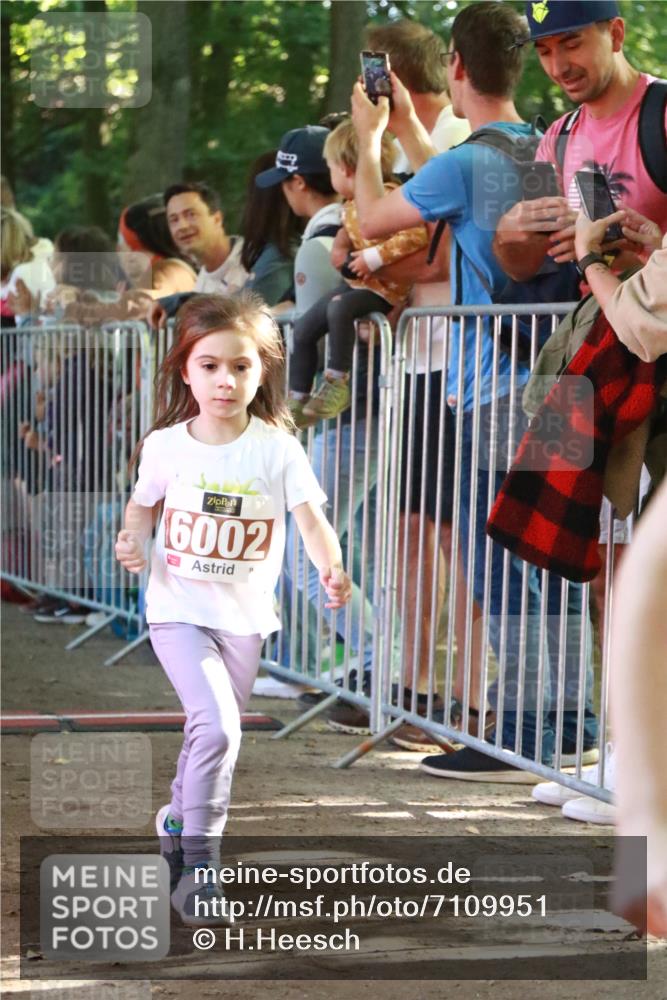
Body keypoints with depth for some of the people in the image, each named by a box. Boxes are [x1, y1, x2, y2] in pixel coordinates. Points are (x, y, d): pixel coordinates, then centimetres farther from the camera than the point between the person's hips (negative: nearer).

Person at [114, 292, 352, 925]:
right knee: (217, 728, -20)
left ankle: (180, 819, 48)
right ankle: (197, 863, -10)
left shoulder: (277, 449, -10)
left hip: (245, 617, 2)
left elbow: (311, 520, -17)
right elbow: (143, 504, 11)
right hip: (179, 610, -2)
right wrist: (132, 540, -11)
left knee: (209, 733, 18)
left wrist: (332, 570, -36)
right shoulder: (166, 446, -6)